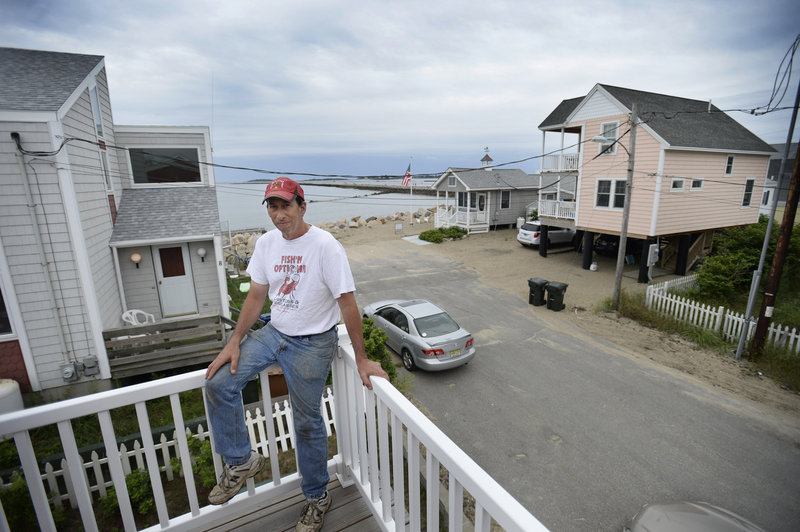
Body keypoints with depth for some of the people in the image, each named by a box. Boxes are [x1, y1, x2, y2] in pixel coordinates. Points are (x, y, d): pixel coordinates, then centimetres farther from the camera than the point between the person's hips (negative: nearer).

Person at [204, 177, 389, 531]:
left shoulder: (325, 246, -19)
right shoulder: (266, 243, 1)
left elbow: (347, 303, -19)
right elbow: (256, 296, 8)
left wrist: (361, 359, -18)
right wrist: (234, 342, 3)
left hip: (313, 343, -6)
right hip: (274, 333, 6)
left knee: (307, 423, 4)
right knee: (218, 383, -4)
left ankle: (317, 498, 31)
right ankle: (240, 461, 19)